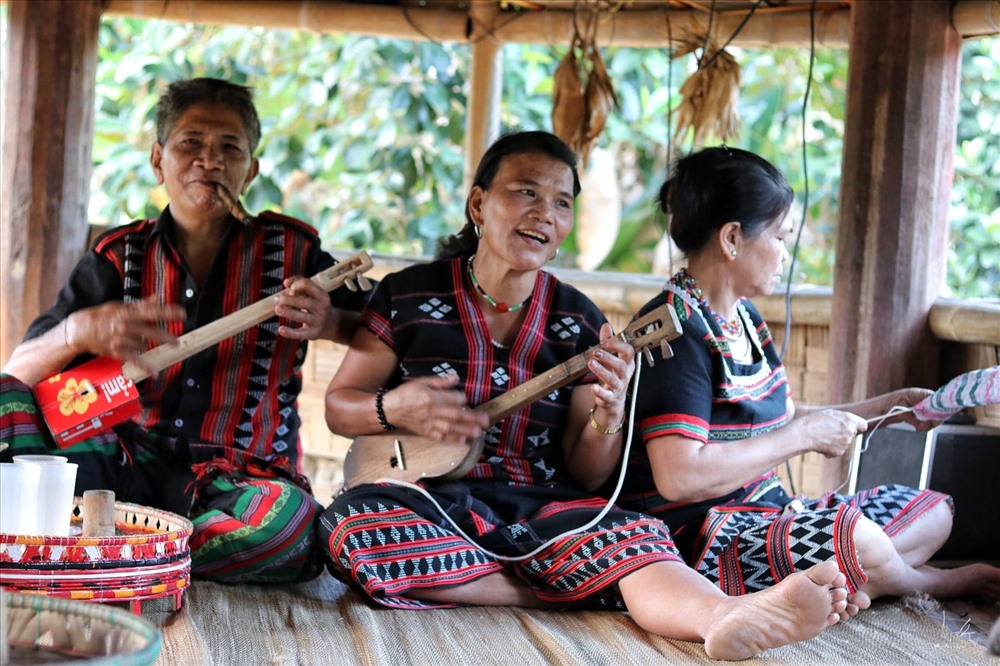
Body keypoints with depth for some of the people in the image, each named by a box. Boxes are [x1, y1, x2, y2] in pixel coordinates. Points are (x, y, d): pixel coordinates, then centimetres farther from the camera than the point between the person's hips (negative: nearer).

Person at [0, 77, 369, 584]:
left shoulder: (292, 252, 5)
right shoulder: (120, 257, 8)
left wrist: (330, 324, -12)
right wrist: (80, 332, -18)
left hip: (241, 478, -1)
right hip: (131, 462, 1)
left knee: (291, 519, -38)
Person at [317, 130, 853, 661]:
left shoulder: (580, 323, 7)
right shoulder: (407, 294, 3)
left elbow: (585, 476, 8)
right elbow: (338, 405, 10)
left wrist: (607, 417, -16)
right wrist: (392, 409, -14)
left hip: (538, 510, 1)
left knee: (629, 539, -30)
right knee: (354, 527, -35)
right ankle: (561, 593, -25)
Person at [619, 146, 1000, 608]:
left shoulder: (743, 317, 14)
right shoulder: (677, 329, -18)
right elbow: (678, 475, -28)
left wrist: (891, 406, 20)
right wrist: (805, 435, -20)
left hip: (765, 512, 11)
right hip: (695, 541, -11)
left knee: (933, 511, 15)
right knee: (856, 538, -32)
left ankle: (836, 586, -11)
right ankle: (932, 583, 1)